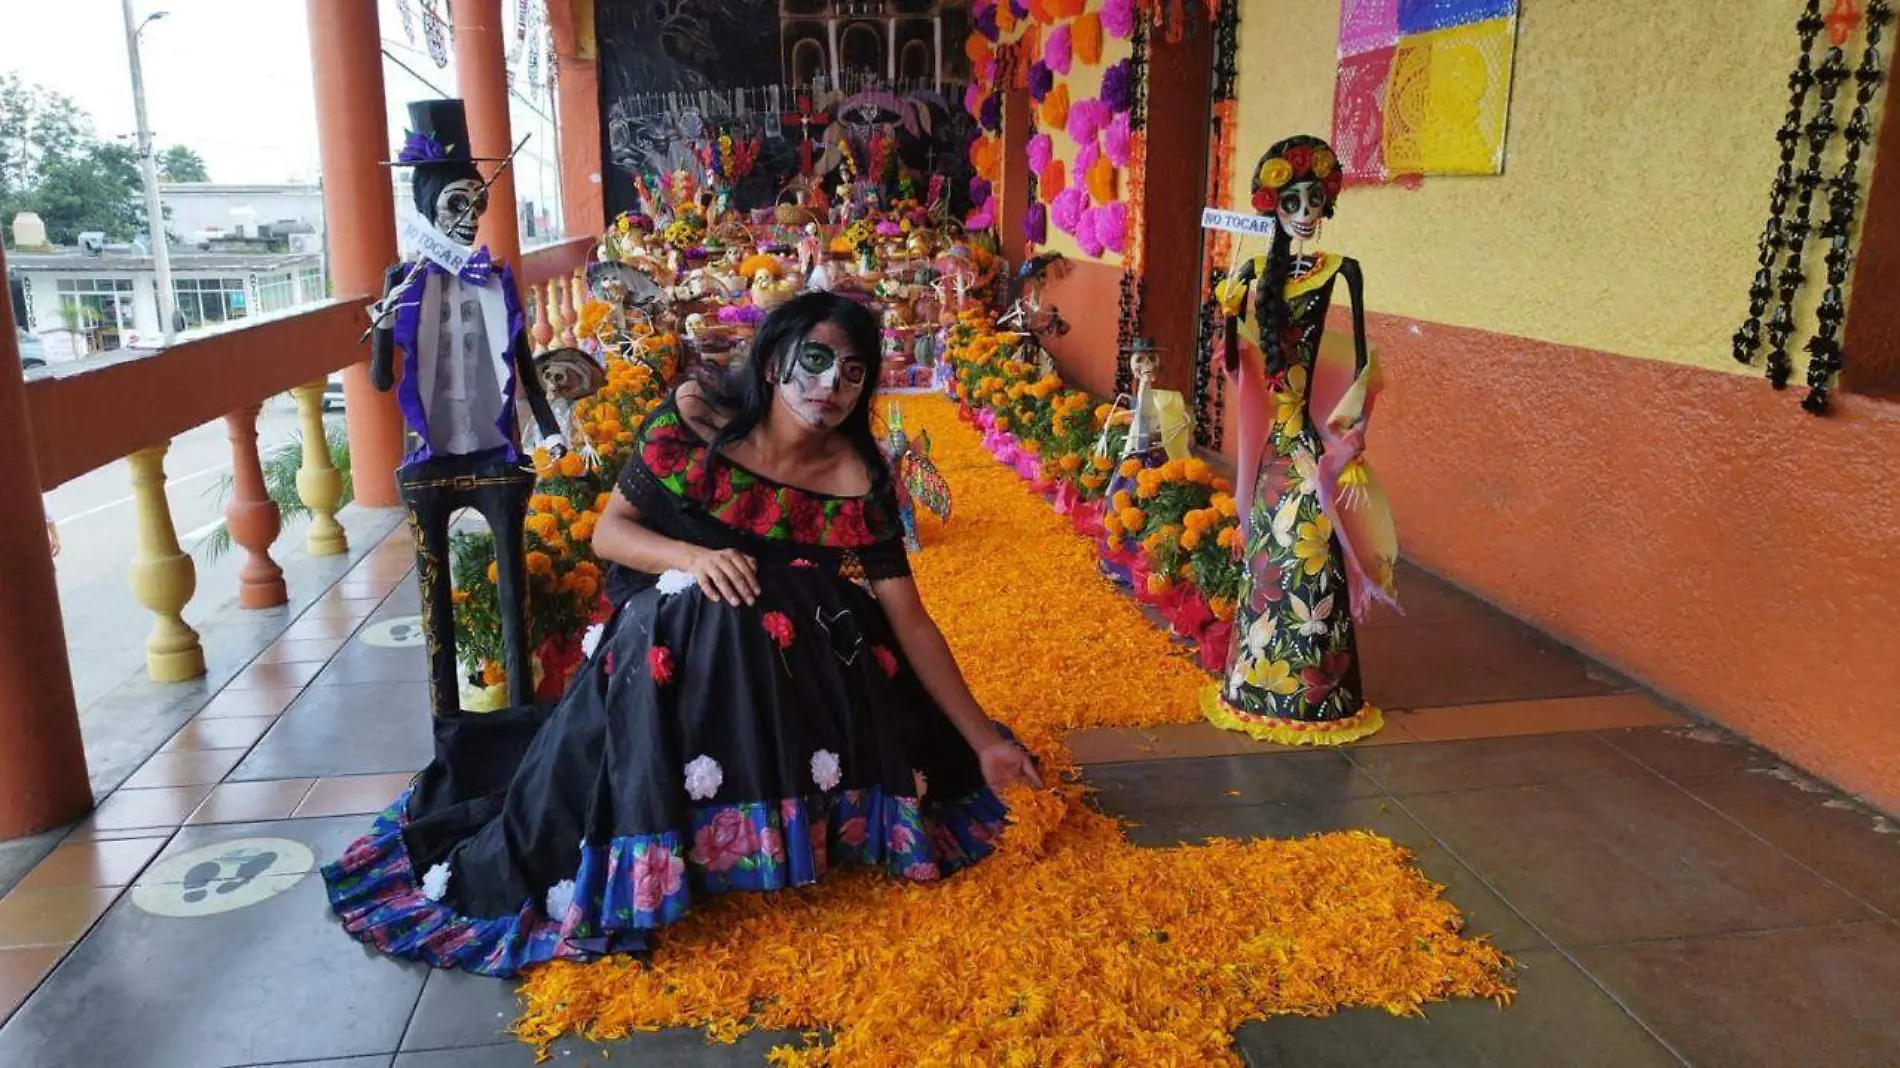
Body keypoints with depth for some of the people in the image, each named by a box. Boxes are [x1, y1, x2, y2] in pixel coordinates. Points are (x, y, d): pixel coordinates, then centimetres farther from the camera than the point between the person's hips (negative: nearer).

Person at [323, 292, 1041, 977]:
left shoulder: (858, 481, -14)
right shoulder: (697, 418, -14)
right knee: (706, 617, -31)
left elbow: (909, 621, -11)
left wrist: (983, 740, -12)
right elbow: (609, 531, -8)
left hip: (801, 649, 2)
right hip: (667, 633, -1)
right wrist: (692, 558, -29)